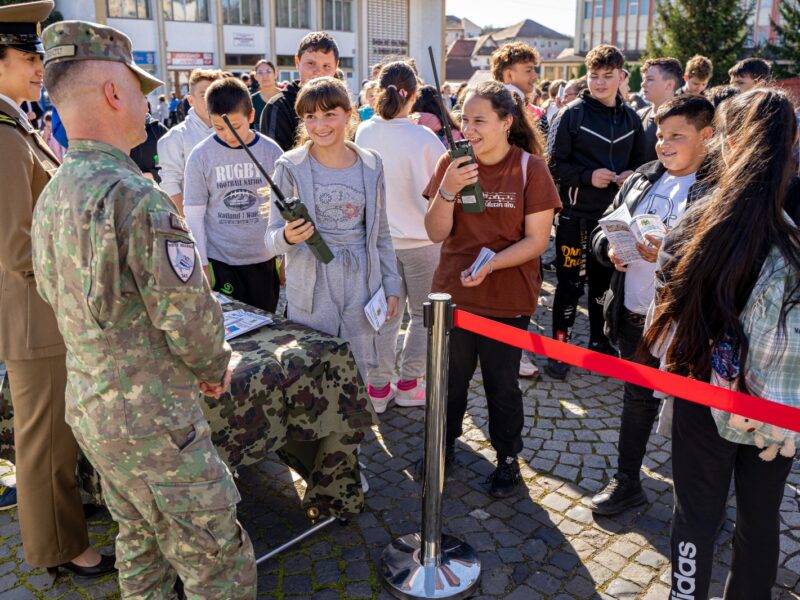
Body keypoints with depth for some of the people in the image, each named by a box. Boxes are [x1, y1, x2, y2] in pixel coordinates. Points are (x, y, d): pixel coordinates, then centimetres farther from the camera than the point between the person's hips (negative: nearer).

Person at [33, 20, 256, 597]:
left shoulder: (52, 196, 6)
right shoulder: (133, 196, -23)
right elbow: (190, 313, -24)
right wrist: (214, 365, -1)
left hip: (89, 410, 9)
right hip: (152, 421, -9)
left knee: (142, 543, 25)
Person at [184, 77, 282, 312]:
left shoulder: (271, 151, -4)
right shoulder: (200, 156, -7)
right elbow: (194, 216, -2)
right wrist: (201, 264, -3)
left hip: (263, 259, 1)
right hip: (220, 261, -1)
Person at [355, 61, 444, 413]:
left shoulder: (364, 133, -5)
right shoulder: (423, 138, -18)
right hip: (420, 238, -4)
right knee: (423, 314, 14)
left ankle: (378, 389, 20)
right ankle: (408, 385, 22)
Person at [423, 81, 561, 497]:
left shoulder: (530, 167, -9)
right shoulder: (450, 163, -1)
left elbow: (537, 239, -11)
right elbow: (436, 233, -3)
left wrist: (491, 263, -25)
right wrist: (447, 191, -20)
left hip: (507, 300, -2)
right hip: (452, 294, 3)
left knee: (502, 385, 12)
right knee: (449, 379, 16)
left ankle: (507, 459, 34)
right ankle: (444, 445, 39)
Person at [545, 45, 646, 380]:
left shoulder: (631, 118, 9)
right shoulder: (573, 114, -5)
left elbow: (640, 161, 16)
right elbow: (554, 163, -9)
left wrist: (632, 174, -6)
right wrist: (588, 176, -21)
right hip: (576, 214, -4)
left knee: (605, 281, 16)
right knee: (570, 283, 1)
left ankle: (600, 343, 31)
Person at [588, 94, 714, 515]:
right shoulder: (641, 180, 9)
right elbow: (602, 231, 13)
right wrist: (610, 248, -8)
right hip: (634, 316, 6)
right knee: (637, 399, 19)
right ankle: (626, 482, 35)